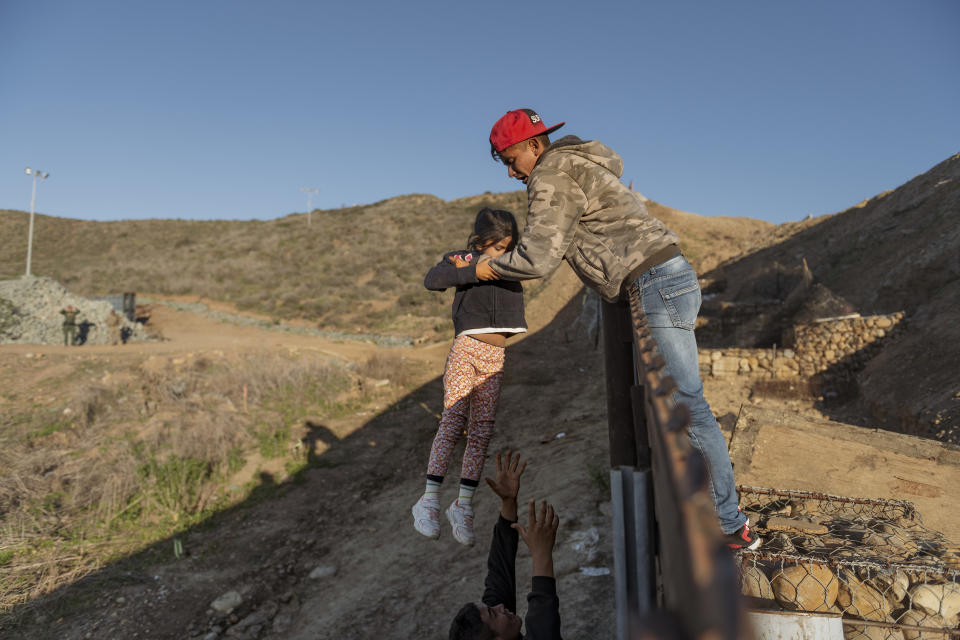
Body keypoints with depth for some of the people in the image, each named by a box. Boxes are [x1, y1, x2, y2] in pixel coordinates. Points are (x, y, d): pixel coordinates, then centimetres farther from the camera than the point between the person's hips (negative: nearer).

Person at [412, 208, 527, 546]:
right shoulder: (460, 259, 2)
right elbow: (432, 280, -14)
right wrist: (476, 269, -17)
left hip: (499, 357, 4)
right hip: (468, 349, -4)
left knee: (482, 430, 2)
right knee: (453, 421, -11)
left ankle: (463, 505, 9)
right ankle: (430, 500, -2)